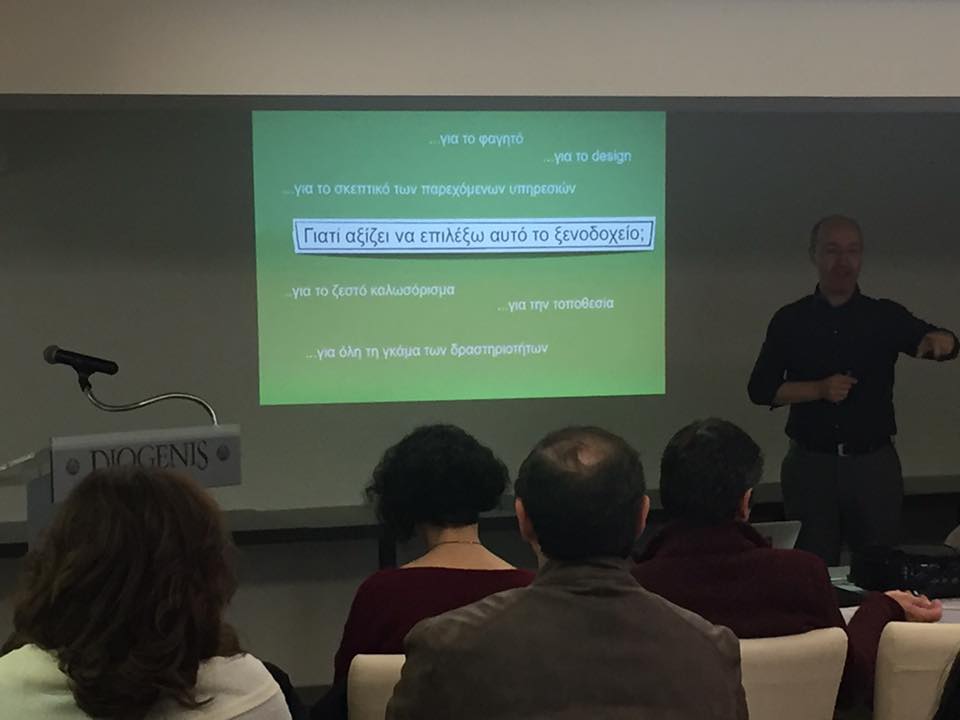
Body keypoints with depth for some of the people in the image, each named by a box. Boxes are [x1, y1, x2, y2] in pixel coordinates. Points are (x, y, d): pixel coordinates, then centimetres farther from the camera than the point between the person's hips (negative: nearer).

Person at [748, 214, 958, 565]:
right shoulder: (790, 320, 3)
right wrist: (820, 389, -14)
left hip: (874, 464, 0)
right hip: (811, 465, 0)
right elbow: (760, 389, 0)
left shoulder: (886, 316, 2)